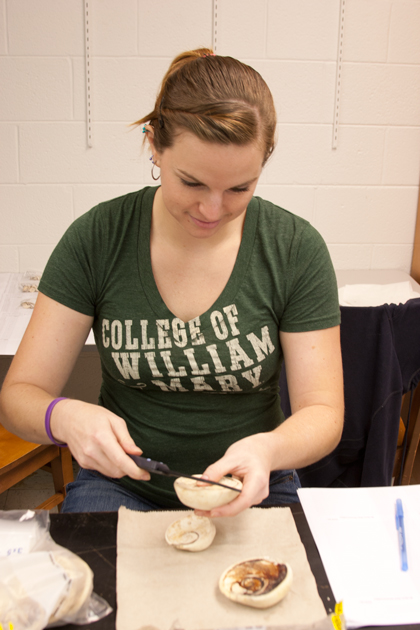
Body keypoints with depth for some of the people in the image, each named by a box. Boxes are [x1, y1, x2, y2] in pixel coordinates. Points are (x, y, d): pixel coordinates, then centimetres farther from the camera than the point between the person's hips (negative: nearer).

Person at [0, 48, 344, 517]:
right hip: (120, 483, -1)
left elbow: (323, 413, -8)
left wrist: (269, 449, -31)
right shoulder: (96, 240, -10)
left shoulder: (296, 249, -11)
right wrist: (65, 417, -30)